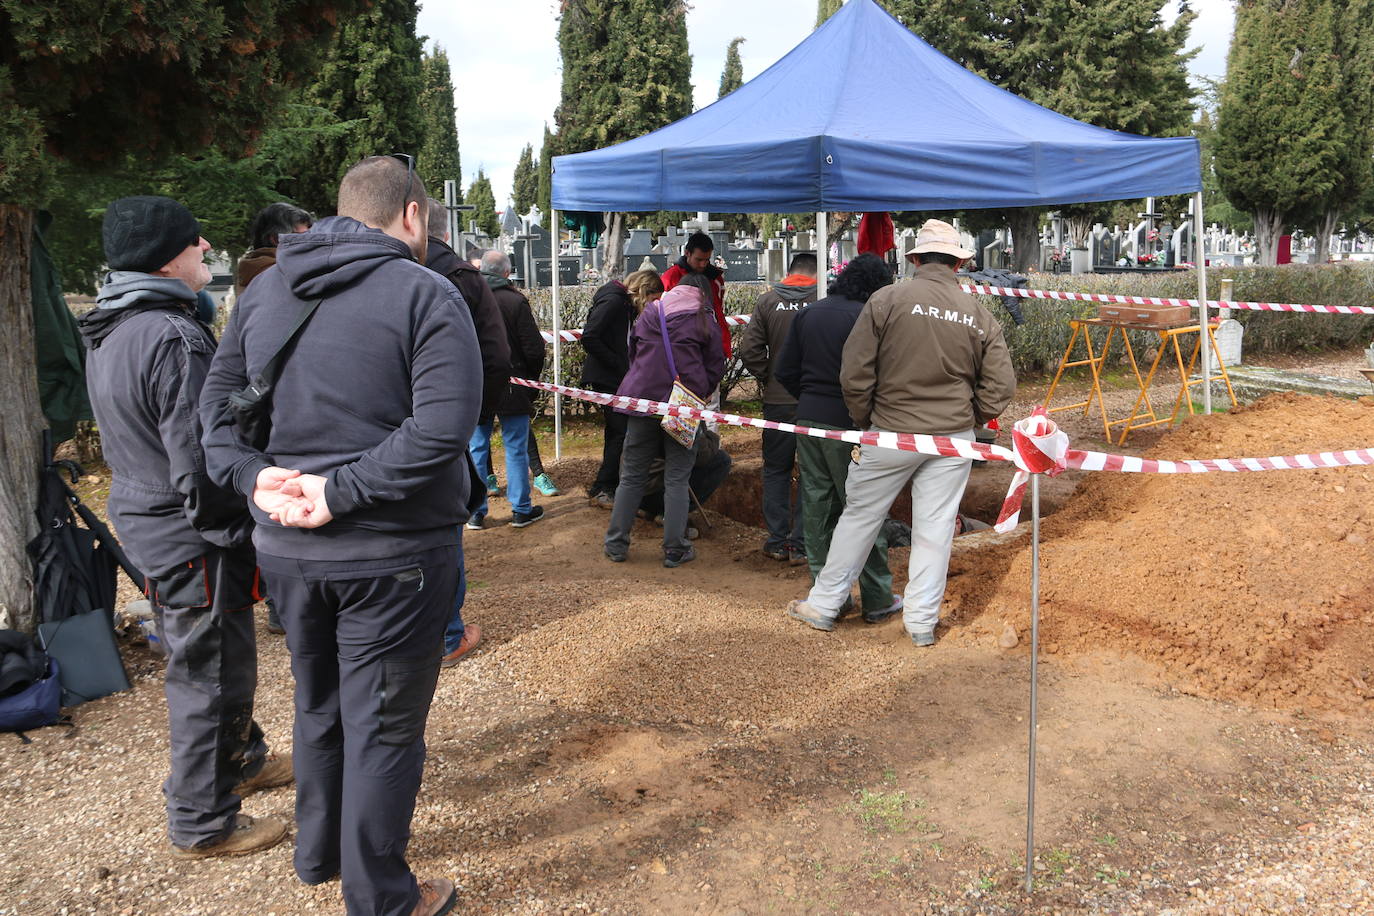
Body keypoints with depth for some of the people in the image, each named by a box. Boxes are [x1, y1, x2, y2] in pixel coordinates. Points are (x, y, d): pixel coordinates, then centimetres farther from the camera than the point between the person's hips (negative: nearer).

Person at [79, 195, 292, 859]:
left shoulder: (109, 333, 9)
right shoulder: (174, 338, -24)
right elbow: (200, 462, -26)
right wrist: (230, 524, -13)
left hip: (142, 517, 10)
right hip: (190, 536, -10)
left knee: (214, 661, 25)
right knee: (209, 673, 4)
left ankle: (242, 761, 44)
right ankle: (201, 824, 19)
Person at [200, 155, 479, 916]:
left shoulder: (265, 289, 8)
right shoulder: (426, 293, -13)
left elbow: (216, 401, 6)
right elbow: (442, 426, -24)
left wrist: (255, 475, -7)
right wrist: (341, 491, -21)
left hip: (285, 547, 6)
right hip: (391, 554, -6)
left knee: (319, 708, 24)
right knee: (383, 726, 8)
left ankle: (318, 853, 43)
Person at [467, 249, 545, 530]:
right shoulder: (516, 301, -12)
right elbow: (534, 348, -12)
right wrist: (532, 378, 6)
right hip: (511, 389, -3)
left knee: (477, 449, 11)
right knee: (516, 448, 7)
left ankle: (476, 512, 15)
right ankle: (521, 510, 13)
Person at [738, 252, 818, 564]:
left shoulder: (768, 300, -1)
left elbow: (749, 349, -6)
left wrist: (767, 378, 7)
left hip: (778, 400, 2)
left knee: (776, 470, 14)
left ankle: (777, 541, 17)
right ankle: (800, 544, 9)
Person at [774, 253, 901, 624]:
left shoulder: (809, 313, 9)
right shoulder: (865, 316, -11)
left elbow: (784, 372, 10)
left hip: (808, 418, 6)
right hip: (846, 423, -6)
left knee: (817, 507, 12)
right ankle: (877, 600, 11)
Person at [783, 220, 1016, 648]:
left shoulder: (887, 300, -9)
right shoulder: (980, 314, 1)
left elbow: (854, 375, -9)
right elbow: (1001, 386, 1)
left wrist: (864, 420, 6)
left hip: (891, 433, -2)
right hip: (953, 439, 2)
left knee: (859, 517, 10)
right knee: (935, 528, 10)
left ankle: (822, 606, 21)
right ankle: (923, 622, 18)